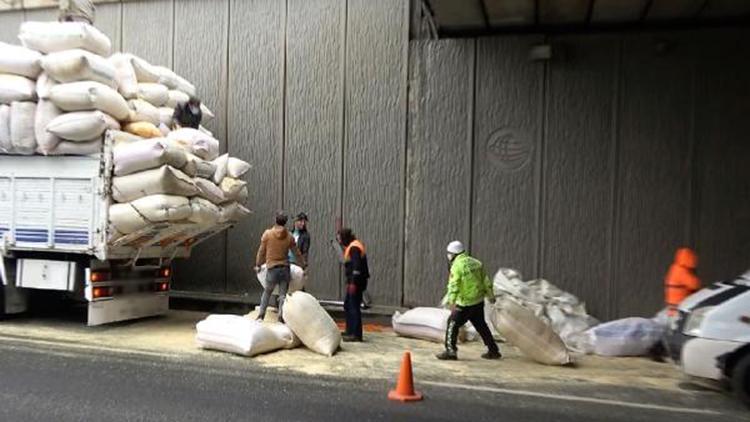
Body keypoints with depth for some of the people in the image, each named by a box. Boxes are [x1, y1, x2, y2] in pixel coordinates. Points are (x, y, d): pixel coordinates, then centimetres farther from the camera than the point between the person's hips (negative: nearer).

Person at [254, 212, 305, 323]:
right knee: (283, 294, 5)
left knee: (267, 292, 13)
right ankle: (281, 317, 1)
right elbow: (297, 253, 8)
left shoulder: (267, 234, -3)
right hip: (285, 268, 1)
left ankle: (261, 315, 10)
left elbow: (261, 251, 4)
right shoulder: (289, 237, 1)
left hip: (272, 268, -1)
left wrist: (258, 265, 17)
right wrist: (303, 266, 20)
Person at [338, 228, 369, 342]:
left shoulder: (354, 247, -15)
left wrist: (353, 283, -24)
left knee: (354, 307, -9)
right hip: (353, 281, 11)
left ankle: (356, 334, -6)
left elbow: (357, 266, -22)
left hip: (356, 282, -11)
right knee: (348, 305, 18)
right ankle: (350, 331, 26)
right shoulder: (352, 246, 17)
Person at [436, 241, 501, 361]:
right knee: (481, 325, 20)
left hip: (465, 304, -7)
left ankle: (451, 351, 3)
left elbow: (453, 285, -25)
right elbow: (486, 281, 12)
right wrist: (491, 295, 22)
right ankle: (493, 351, 26)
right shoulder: (476, 262, 8)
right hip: (479, 301, 7)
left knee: (453, 324, 4)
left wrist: (452, 302, -32)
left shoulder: (456, 266, -14)